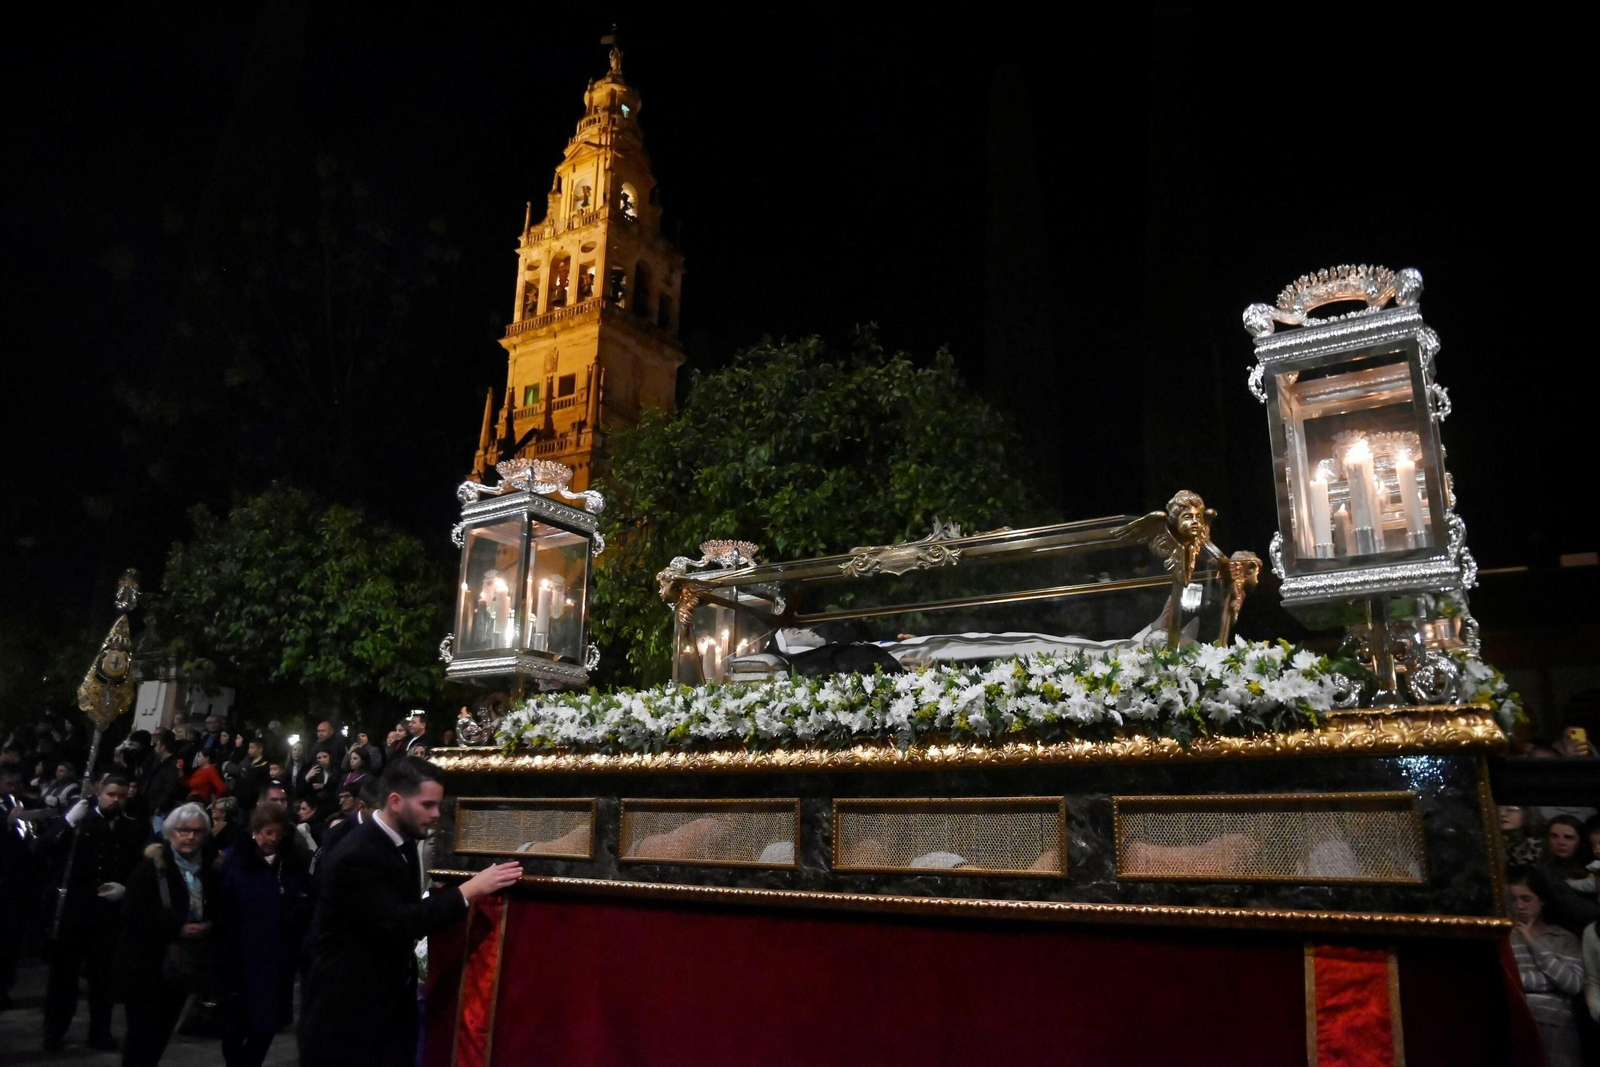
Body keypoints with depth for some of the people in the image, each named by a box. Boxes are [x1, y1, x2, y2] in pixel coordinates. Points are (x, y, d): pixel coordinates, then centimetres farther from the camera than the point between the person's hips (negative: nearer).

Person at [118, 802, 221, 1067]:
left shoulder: (210, 868, 4)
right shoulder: (151, 865, -11)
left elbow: (216, 910, 13)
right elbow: (132, 911, -18)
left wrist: (207, 926, -8)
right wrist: (177, 926, -23)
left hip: (183, 965, 5)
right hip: (145, 963, -5)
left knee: (162, 1033, 14)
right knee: (142, 1033, 0)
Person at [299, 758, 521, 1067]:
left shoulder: (402, 842, 4)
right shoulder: (357, 856, -24)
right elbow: (398, 924, -29)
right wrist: (469, 889, -28)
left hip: (391, 999, 8)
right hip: (349, 1005, -8)